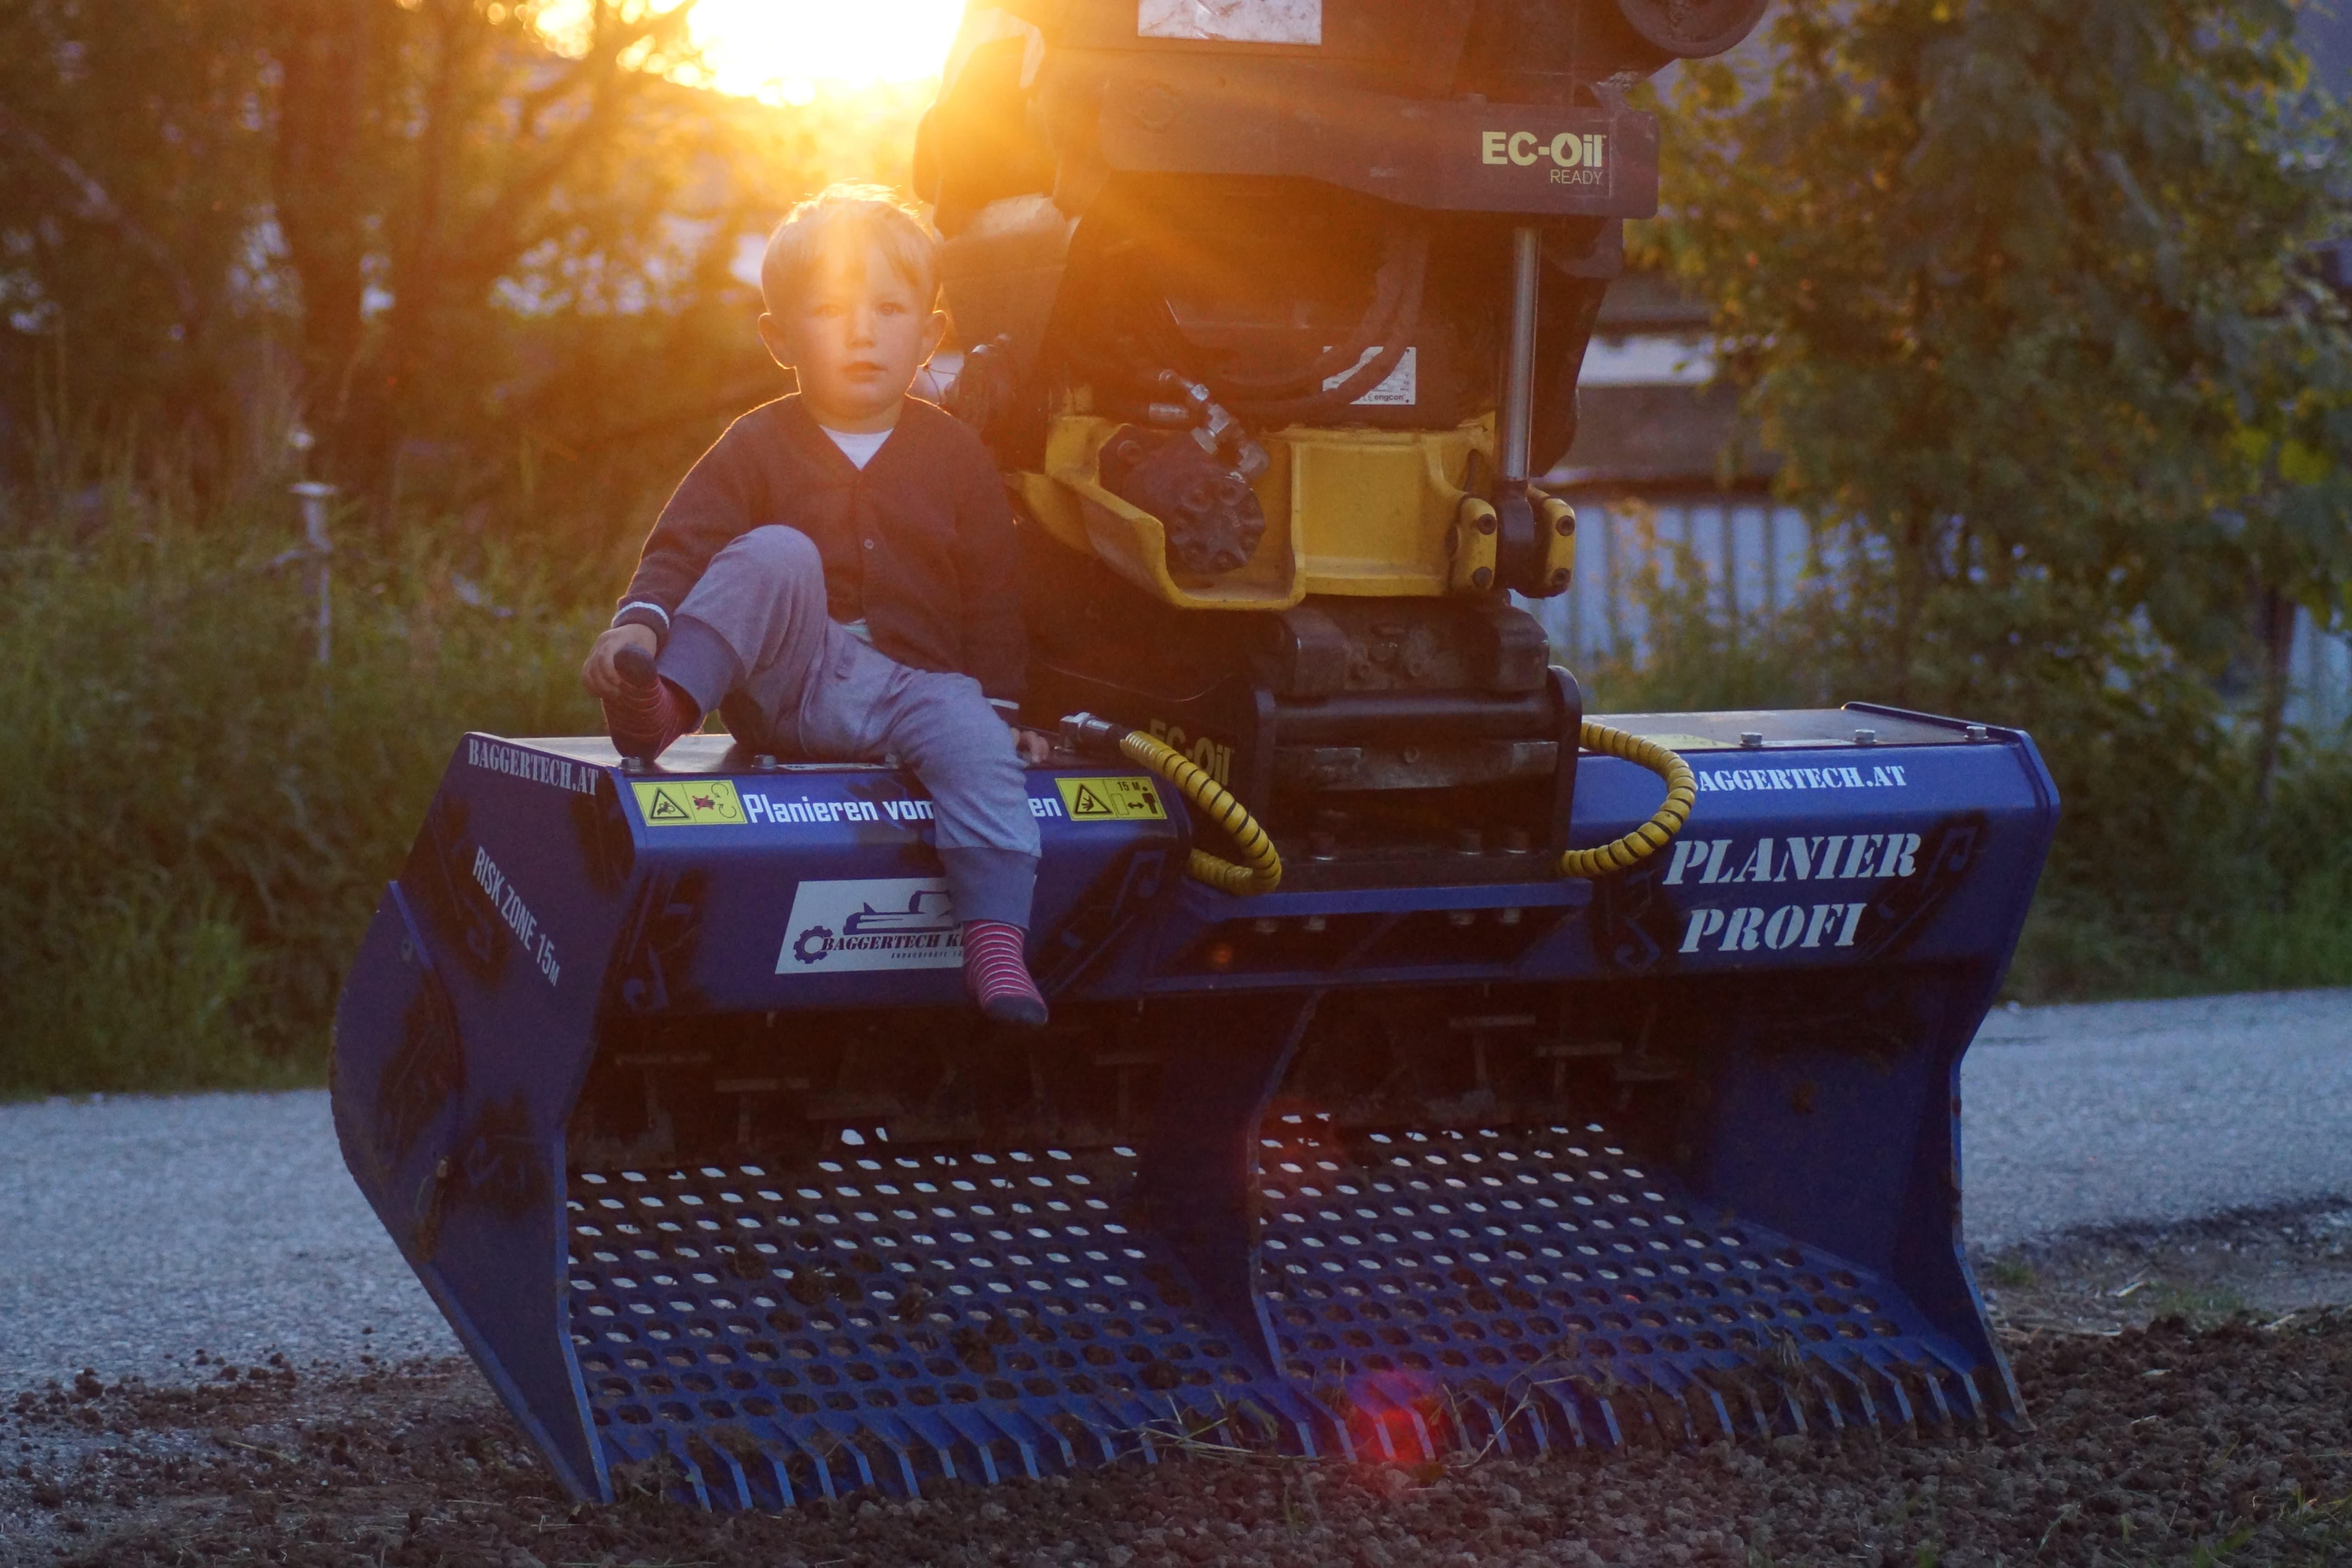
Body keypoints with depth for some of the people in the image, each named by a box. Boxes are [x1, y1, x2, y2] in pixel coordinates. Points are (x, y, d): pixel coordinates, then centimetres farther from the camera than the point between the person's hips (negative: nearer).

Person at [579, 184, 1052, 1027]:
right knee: (775, 554, -27)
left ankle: (996, 943, -35)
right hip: (788, 686, -1)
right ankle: (661, 703, -39)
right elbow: (684, 543, -5)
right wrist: (639, 624, -24)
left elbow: (992, 599, 12)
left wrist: (1003, 708, 5)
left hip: (913, 688, 1)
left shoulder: (955, 457, 9)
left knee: (979, 748, -30)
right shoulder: (759, 446, 4)